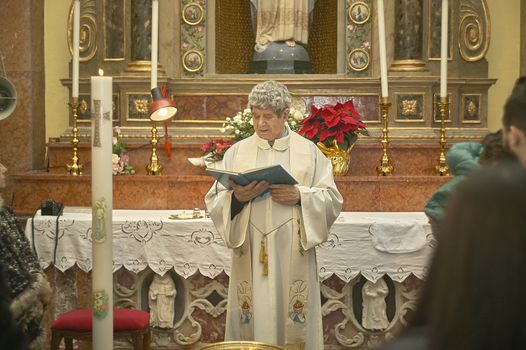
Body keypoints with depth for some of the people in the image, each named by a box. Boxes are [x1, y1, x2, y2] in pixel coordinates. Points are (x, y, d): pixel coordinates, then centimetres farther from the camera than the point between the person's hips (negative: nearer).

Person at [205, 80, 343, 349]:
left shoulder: (309, 152, 5)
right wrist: (237, 197, -17)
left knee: (293, 323, 2)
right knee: (253, 321, 3)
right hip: (250, 256, 1)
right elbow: (214, 202, 3)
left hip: (292, 257, -1)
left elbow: (332, 200, 1)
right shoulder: (237, 152, 7)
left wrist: (300, 196, -15)